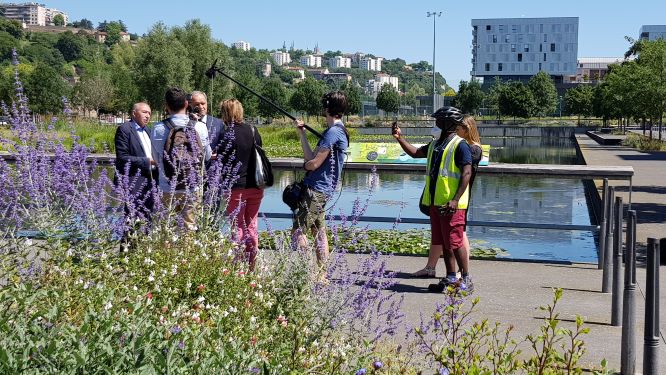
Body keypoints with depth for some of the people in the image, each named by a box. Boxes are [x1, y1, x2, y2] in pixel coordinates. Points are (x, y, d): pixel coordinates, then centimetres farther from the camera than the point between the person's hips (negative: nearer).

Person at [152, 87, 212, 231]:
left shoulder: (159, 128, -8)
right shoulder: (200, 127, -5)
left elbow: (157, 157, 4)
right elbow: (207, 156, 9)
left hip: (167, 190, -1)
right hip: (193, 189, 1)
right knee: (190, 227, 7)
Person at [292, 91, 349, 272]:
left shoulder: (333, 133, -16)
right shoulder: (339, 131, 15)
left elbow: (313, 163, -18)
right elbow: (311, 157, 13)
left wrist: (304, 165, 3)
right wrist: (302, 133, 13)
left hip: (315, 190, -11)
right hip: (322, 190, 11)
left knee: (297, 231, -9)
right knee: (319, 231, 14)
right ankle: (321, 274, 18)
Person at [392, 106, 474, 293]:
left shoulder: (460, 145, -10)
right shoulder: (435, 144, 16)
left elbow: (467, 173, -16)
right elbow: (415, 153, 31)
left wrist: (455, 200, -22)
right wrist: (399, 138, 20)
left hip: (451, 205, -9)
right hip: (435, 202, 9)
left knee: (453, 242, -7)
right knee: (441, 242, 11)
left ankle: (466, 279, 3)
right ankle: (450, 278, 19)